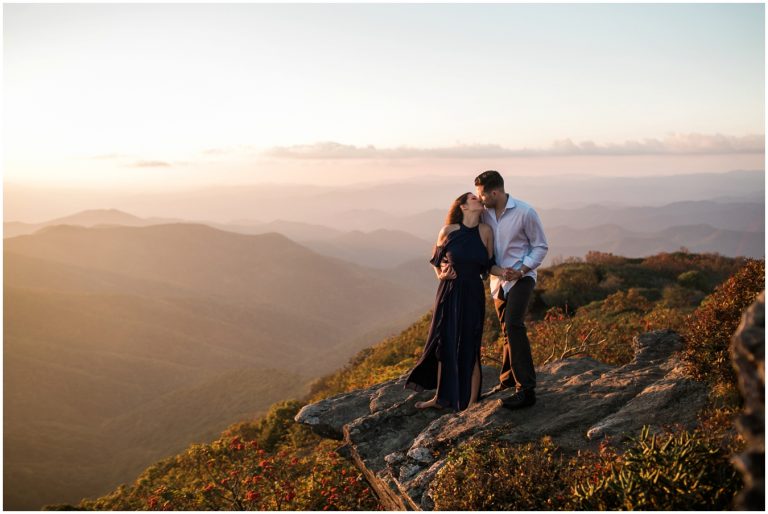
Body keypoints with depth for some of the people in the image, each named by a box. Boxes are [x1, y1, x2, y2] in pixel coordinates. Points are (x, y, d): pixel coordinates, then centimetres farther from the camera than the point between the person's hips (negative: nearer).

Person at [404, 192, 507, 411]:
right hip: (448, 292, 1)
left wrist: (507, 272, -12)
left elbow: (489, 266, 4)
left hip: (473, 295, -1)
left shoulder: (485, 231, -3)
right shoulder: (448, 231, -4)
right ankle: (442, 397, 27)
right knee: (444, 344, 10)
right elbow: (436, 259, 10)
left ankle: (470, 403, 15)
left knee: (469, 348, 2)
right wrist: (441, 274, -7)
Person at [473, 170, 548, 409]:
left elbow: (541, 246, -5)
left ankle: (526, 389, -19)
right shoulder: (484, 214, 0)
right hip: (498, 279, 6)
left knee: (513, 325, -22)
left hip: (521, 277, -6)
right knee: (508, 330, 15)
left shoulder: (525, 212, -13)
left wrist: (521, 270, -18)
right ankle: (508, 381, 32)